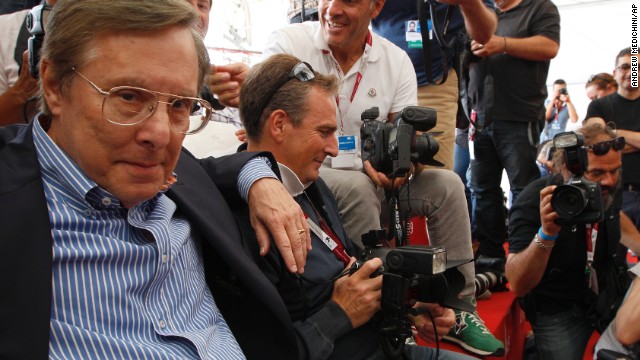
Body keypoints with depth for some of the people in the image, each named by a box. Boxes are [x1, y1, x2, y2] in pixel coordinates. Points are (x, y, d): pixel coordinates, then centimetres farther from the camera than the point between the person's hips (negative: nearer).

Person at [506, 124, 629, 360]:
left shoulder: (608, 191, -7)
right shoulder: (534, 201, -24)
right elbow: (517, 285, -30)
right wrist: (547, 233, -44)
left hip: (610, 290, 5)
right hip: (556, 308, -5)